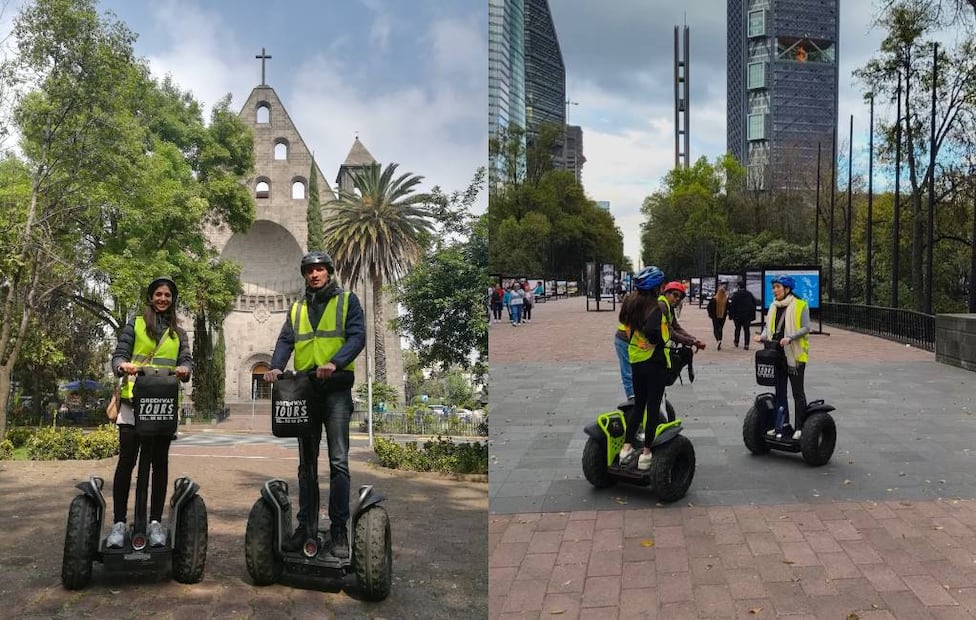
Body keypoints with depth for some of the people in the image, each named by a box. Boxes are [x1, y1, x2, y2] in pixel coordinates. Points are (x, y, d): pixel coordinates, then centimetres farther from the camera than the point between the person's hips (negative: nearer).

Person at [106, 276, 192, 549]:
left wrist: (184, 370, -17)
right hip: (134, 399, -2)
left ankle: (155, 521, 9)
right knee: (127, 460, -4)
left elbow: (186, 361, 6)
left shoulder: (179, 333, 16)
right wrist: (122, 366, -21)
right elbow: (118, 354, 2)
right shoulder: (135, 324, 9)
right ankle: (119, 522, 3)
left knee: (159, 462, 4)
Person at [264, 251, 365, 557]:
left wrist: (335, 362, -25)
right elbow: (285, 341, 7)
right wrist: (275, 366, -14)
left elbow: (357, 336, -8)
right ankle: (305, 524, 16)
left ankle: (339, 529, -2)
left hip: (337, 388, -4)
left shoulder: (347, 300, 5)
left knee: (338, 461, -7)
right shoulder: (297, 309, 17)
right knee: (307, 462, 9)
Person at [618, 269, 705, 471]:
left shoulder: (631, 302, 5)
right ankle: (646, 454, 5)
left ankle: (627, 447, 17)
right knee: (653, 407, 2)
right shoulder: (657, 306, -18)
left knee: (638, 404, 18)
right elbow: (652, 332, -31)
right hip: (655, 361, -7)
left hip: (635, 360, 7)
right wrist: (661, 341, -10)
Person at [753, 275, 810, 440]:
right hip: (776, 354, 7)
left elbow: (806, 328, -13)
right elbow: (768, 326, 11)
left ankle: (800, 427, 6)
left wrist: (790, 337, -26)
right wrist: (762, 336, -9)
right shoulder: (773, 307, 11)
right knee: (780, 391, 13)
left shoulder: (800, 305, -8)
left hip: (794, 355, -7)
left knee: (798, 392, 1)